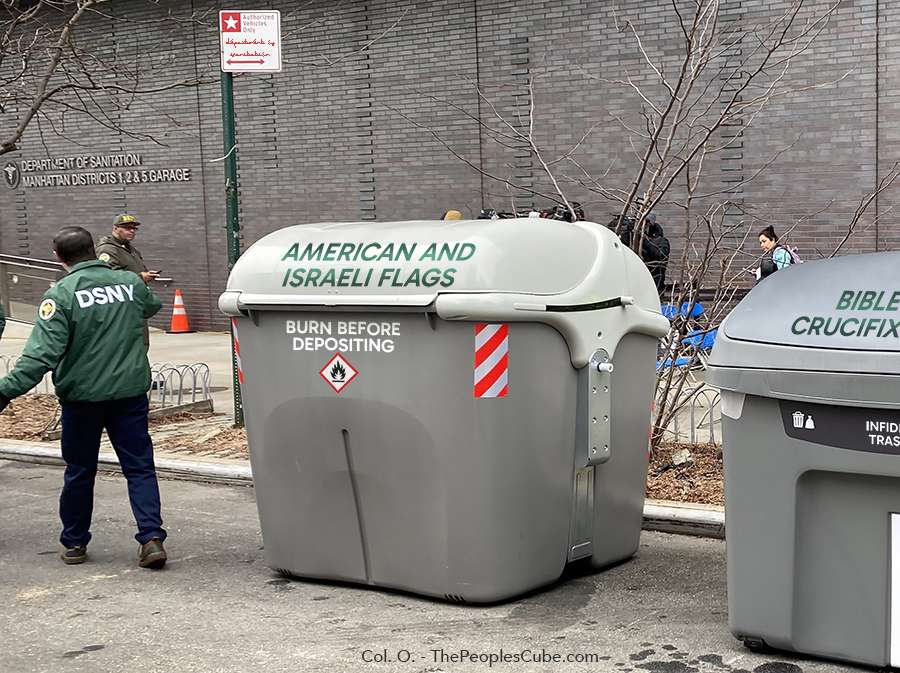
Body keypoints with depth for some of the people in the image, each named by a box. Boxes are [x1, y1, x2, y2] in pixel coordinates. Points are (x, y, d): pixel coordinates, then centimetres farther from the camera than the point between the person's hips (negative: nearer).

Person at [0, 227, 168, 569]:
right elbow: (152, 306, 25)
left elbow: (43, 352, -19)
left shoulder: (61, 294, -11)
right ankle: (152, 537, -5)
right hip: (130, 391, 2)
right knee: (140, 467, 7)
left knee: (79, 472, 13)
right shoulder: (131, 283, 1)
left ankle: (74, 543, 24)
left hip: (82, 395, -2)